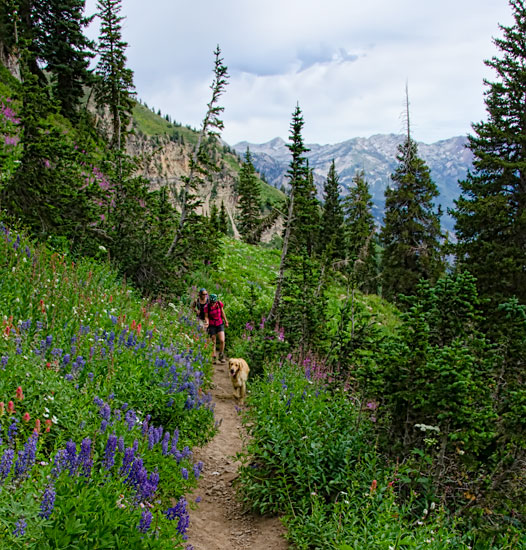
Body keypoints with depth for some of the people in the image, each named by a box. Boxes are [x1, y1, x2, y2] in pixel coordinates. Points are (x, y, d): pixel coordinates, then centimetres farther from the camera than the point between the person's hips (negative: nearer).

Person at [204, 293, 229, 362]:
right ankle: (213, 357, 15)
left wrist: (226, 321, 15)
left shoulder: (220, 303, -8)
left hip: (220, 324, 1)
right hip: (212, 325, -1)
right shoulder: (207, 307, -13)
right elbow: (206, 316, -4)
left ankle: (221, 356, 8)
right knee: (213, 342, 2)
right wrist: (207, 322, -24)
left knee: (222, 341, -11)